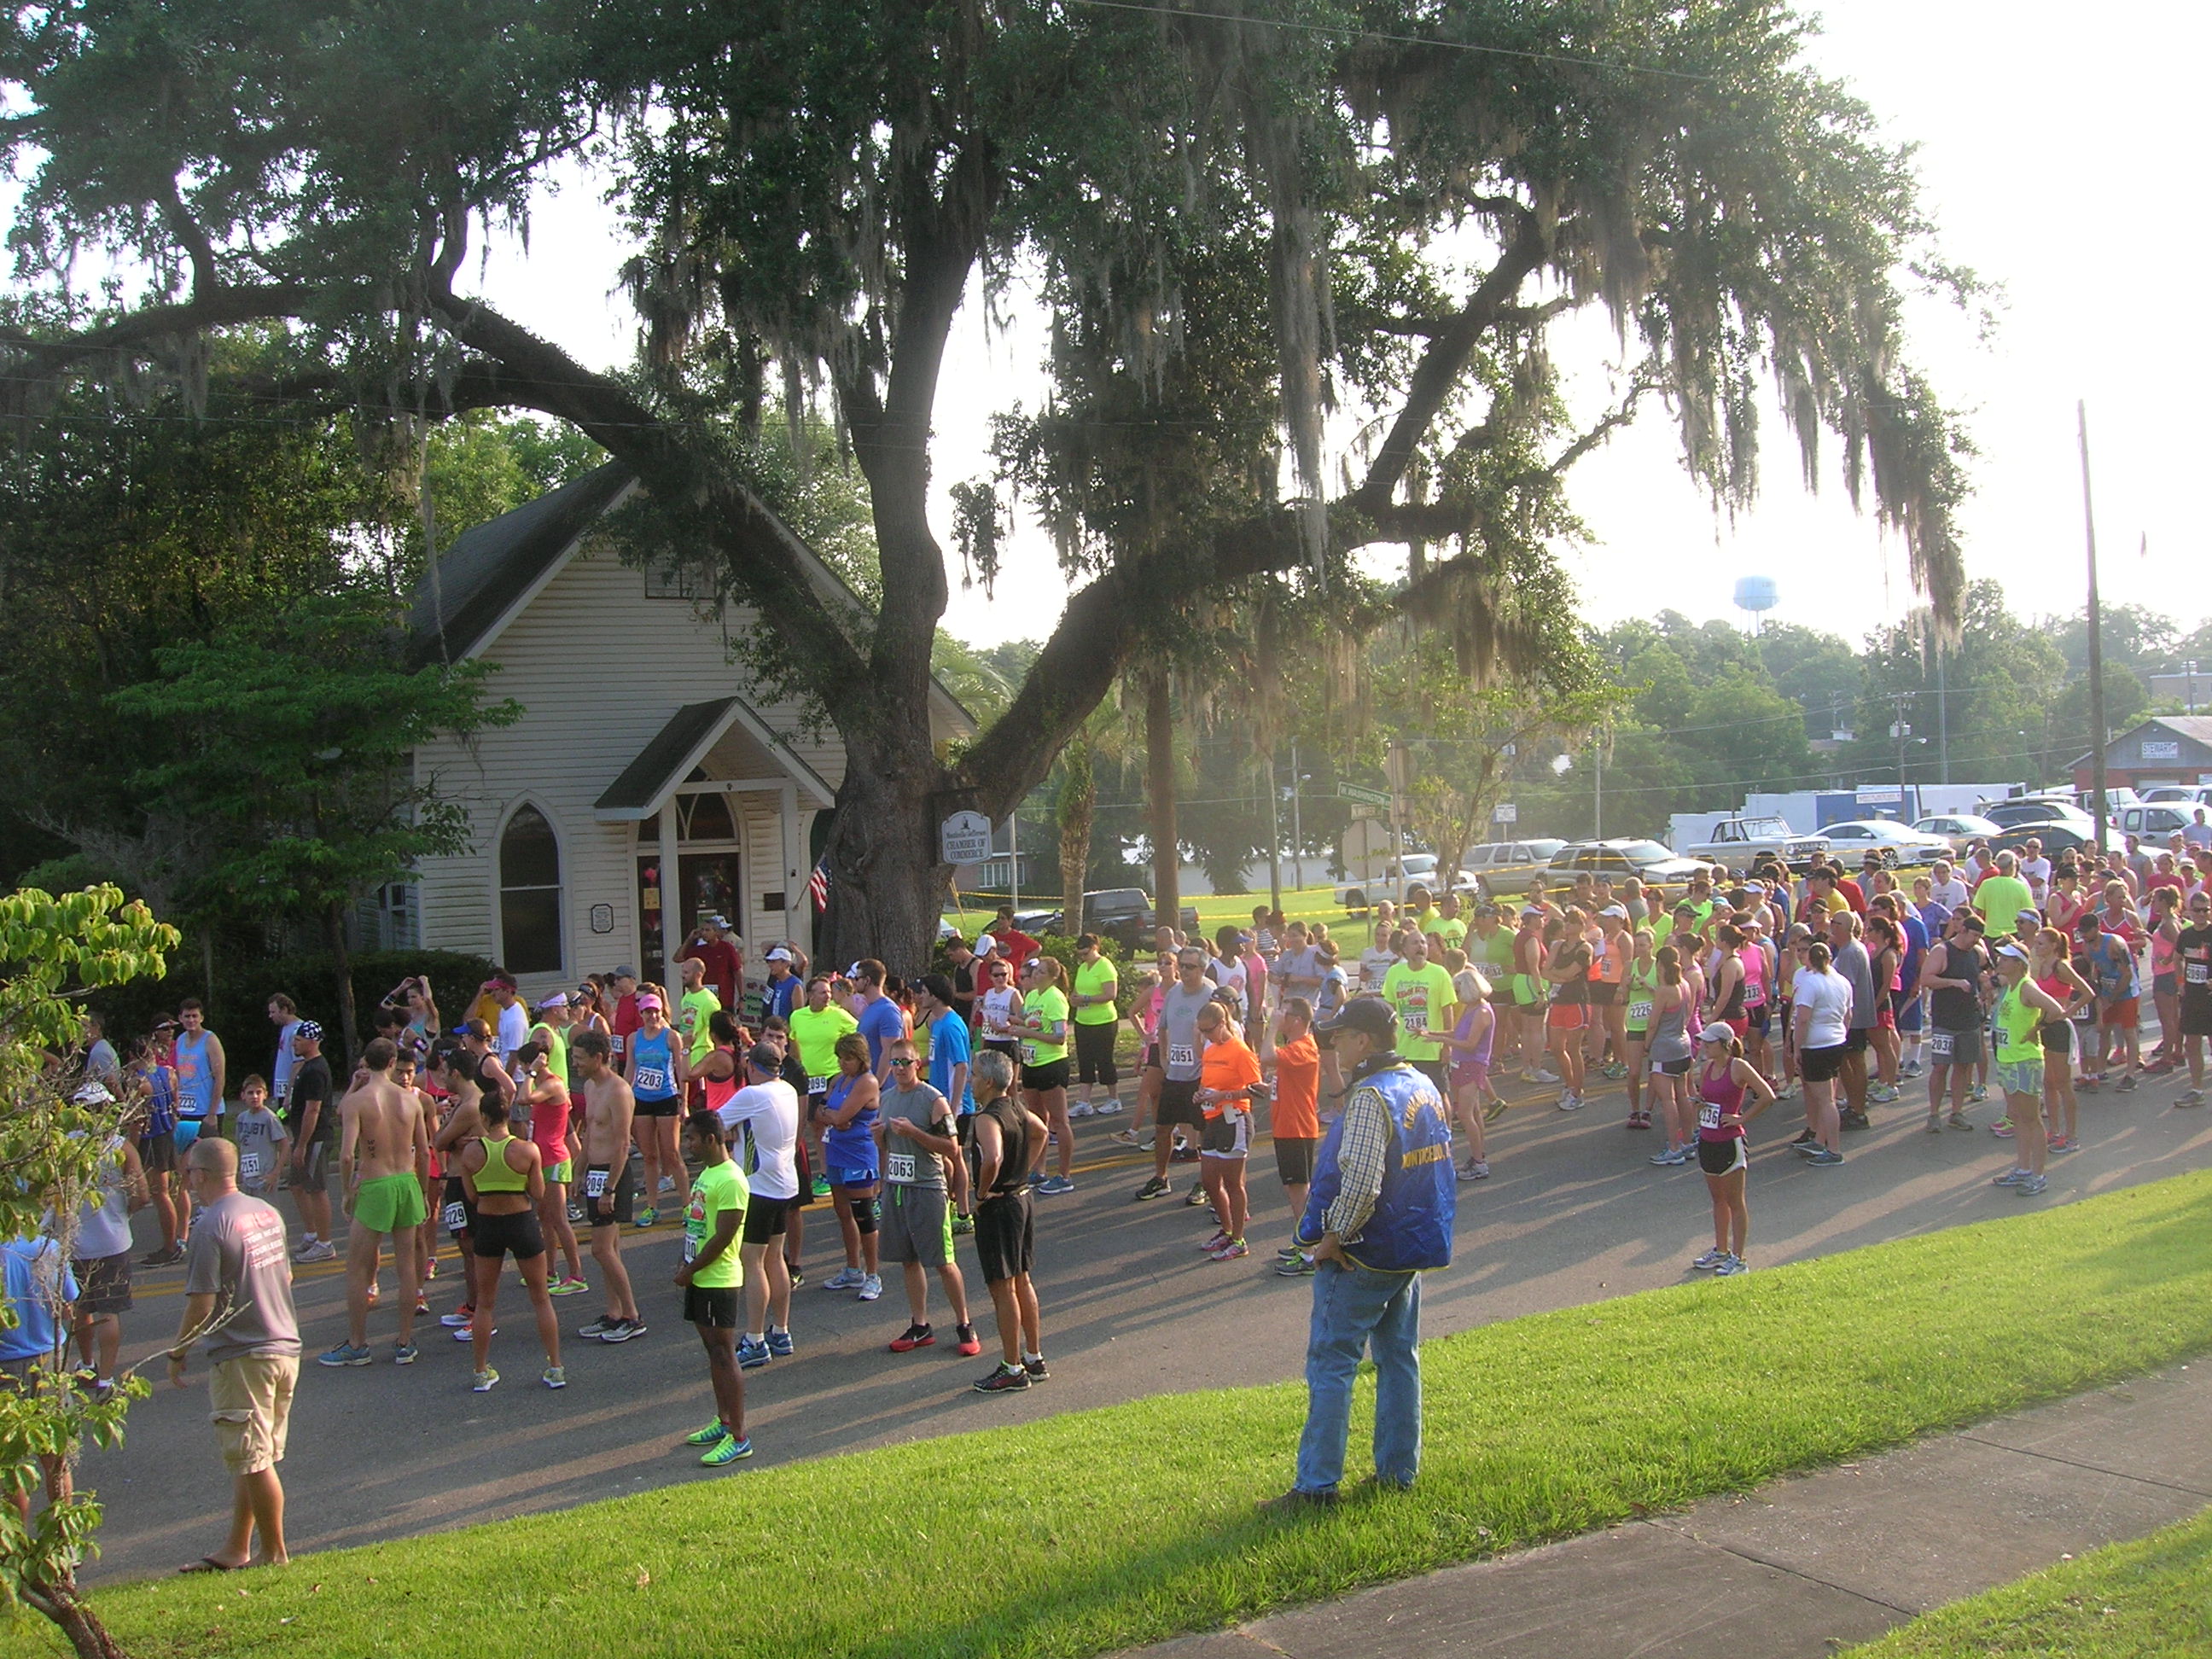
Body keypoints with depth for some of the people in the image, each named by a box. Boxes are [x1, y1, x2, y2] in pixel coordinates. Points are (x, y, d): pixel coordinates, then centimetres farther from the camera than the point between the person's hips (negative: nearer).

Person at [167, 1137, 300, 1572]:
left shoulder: (211, 1226, -16)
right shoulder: (268, 1213, 8)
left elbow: (201, 1303, -16)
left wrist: (177, 1353, -3)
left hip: (241, 1356, -8)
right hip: (286, 1347, 8)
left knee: (253, 1459, 2)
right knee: (251, 1458, 16)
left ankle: (274, 1553, 9)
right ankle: (237, 1548, 23)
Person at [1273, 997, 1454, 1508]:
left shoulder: (1371, 1097, -21)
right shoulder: (1424, 1086, 7)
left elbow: (1361, 1183, -28)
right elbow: (1438, 1166, 15)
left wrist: (1333, 1237, -16)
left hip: (1363, 1254, -9)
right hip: (1414, 1247, 9)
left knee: (1331, 1364, -2)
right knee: (1399, 1358, 15)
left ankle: (1317, 1483, 0)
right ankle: (1398, 1470, 21)